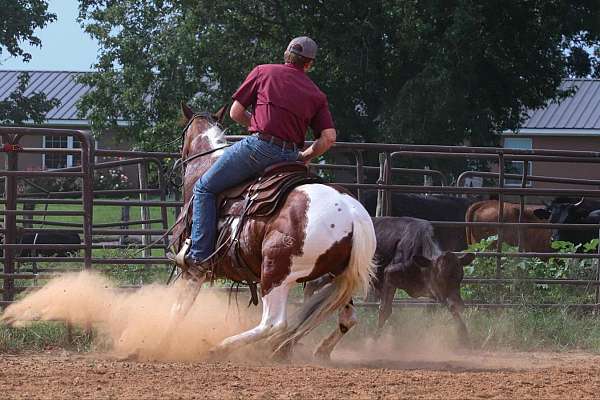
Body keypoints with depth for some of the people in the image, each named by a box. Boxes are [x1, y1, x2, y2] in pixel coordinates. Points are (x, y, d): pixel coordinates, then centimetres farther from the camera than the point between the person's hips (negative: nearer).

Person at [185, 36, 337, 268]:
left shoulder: (263, 72, 9)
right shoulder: (317, 95, 16)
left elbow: (236, 113, 9)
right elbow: (329, 137, 5)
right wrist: (304, 157, 20)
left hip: (258, 146, -4)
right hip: (291, 155, 4)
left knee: (204, 188, 6)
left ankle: (200, 254, -4)